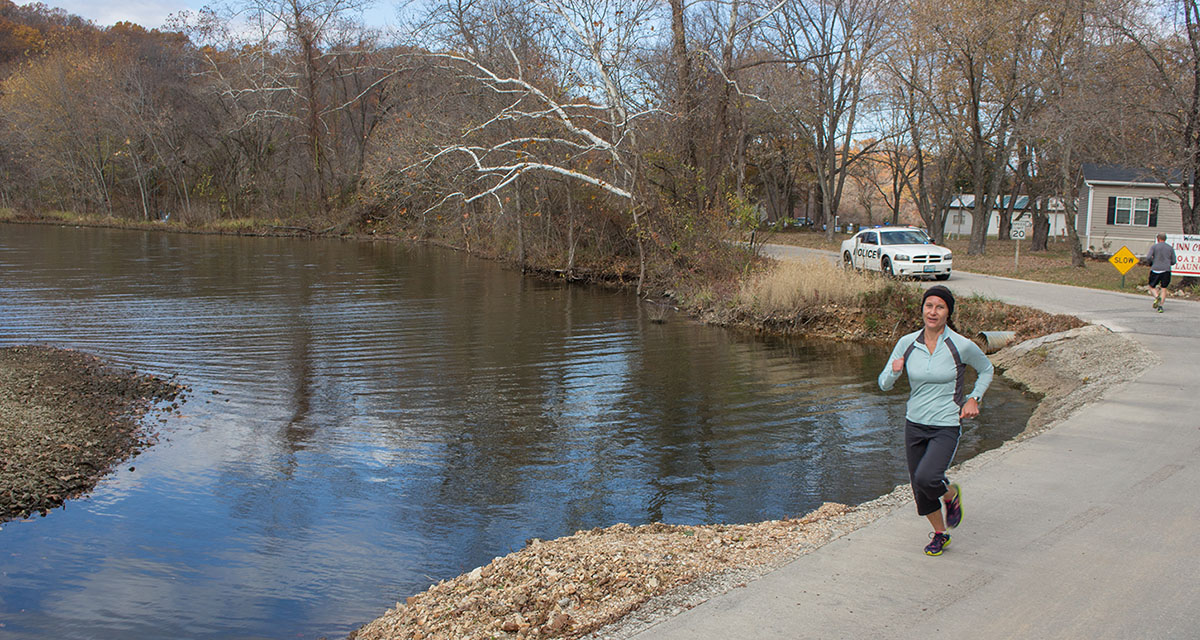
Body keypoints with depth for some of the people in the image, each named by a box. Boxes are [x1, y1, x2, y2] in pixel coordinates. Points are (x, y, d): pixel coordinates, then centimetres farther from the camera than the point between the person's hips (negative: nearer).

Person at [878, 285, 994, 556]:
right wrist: (894, 371, -21)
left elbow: (986, 370, 9)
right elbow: (884, 384, 0)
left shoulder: (961, 346, -11)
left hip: (946, 427, -4)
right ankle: (940, 533, 37)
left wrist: (973, 398, -3)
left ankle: (951, 494, 11)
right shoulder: (907, 343, -4)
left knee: (926, 478, -24)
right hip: (915, 424, 4)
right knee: (919, 490, 10)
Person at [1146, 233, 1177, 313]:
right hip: (1166, 270, 2)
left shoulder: (1154, 246, 1)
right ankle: (1160, 306, -4)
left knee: (1152, 287, 11)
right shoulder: (1170, 248, 9)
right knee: (1163, 289, 9)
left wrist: (1151, 263, 10)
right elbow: (1173, 262, 9)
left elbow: (1148, 257, -10)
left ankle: (1157, 297, -19)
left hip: (1155, 270, -2)